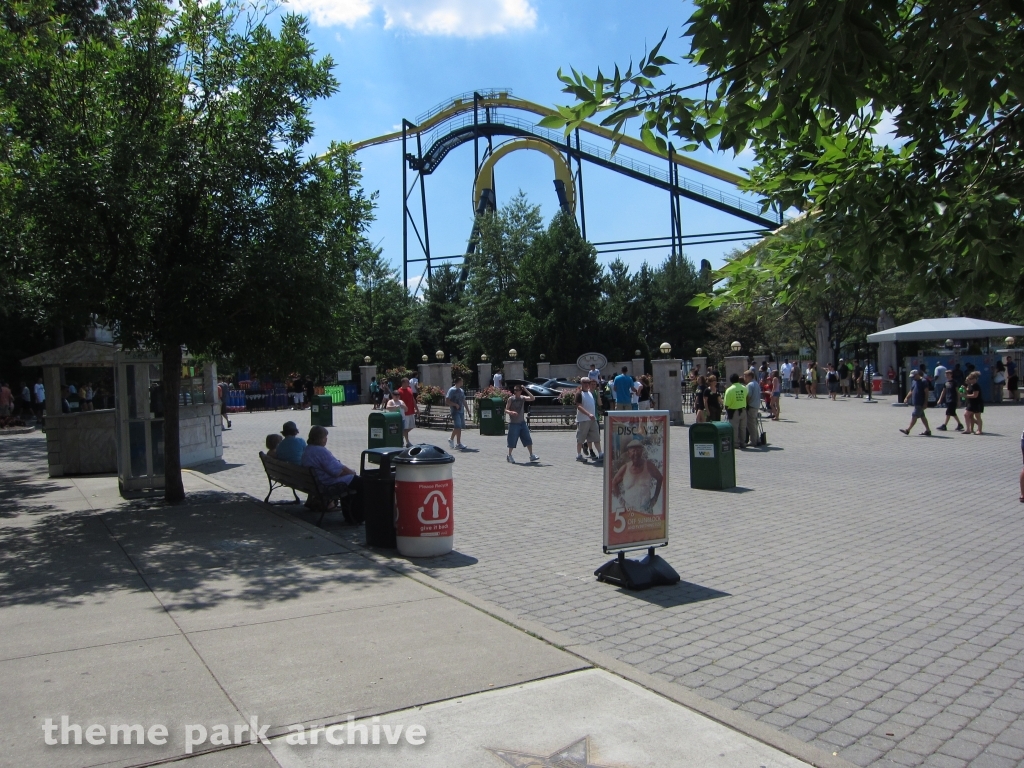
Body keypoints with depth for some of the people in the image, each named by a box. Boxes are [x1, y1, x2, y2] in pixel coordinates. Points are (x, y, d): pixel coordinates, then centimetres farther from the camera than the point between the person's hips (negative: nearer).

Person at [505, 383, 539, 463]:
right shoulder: (511, 399, -7)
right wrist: (511, 412, -28)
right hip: (513, 423, -4)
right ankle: (509, 456, 16)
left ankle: (532, 455, 10)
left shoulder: (523, 398, 2)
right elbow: (506, 410, -7)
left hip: (522, 422, 4)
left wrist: (526, 390, -15)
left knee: (528, 440, 3)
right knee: (512, 441, 1)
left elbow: (533, 398, -10)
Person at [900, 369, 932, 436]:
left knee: (914, 416, -8)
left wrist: (925, 403, -17)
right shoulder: (913, 381, 15)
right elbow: (911, 392, 21)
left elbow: (926, 392, -13)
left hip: (920, 403, -9)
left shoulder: (923, 381, -11)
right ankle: (928, 430, 19)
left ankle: (908, 430, -8)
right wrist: (907, 398, 6)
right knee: (922, 416, 13)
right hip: (916, 402, 9)